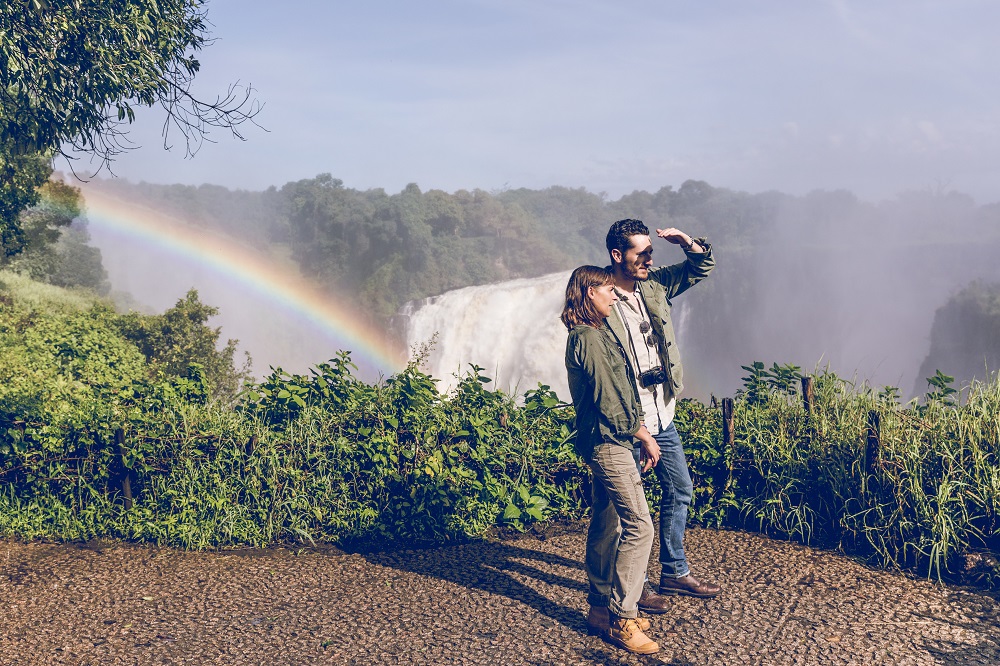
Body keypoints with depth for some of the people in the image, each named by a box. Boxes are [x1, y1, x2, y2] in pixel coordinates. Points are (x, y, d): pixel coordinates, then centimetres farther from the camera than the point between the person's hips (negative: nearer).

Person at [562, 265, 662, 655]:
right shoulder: (590, 337, -16)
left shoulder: (592, 334, 17)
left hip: (603, 443, 11)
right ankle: (621, 618, -4)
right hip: (608, 442, -11)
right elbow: (610, 399, -17)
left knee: (606, 526, 14)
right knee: (639, 525, -10)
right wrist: (643, 436, -9)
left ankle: (601, 609, 22)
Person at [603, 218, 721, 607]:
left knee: (679, 490, 18)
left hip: (662, 417, 8)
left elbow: (703, 268, 15)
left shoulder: (655, 285, 4)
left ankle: (675, 572, 35)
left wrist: (689, 244, -7)